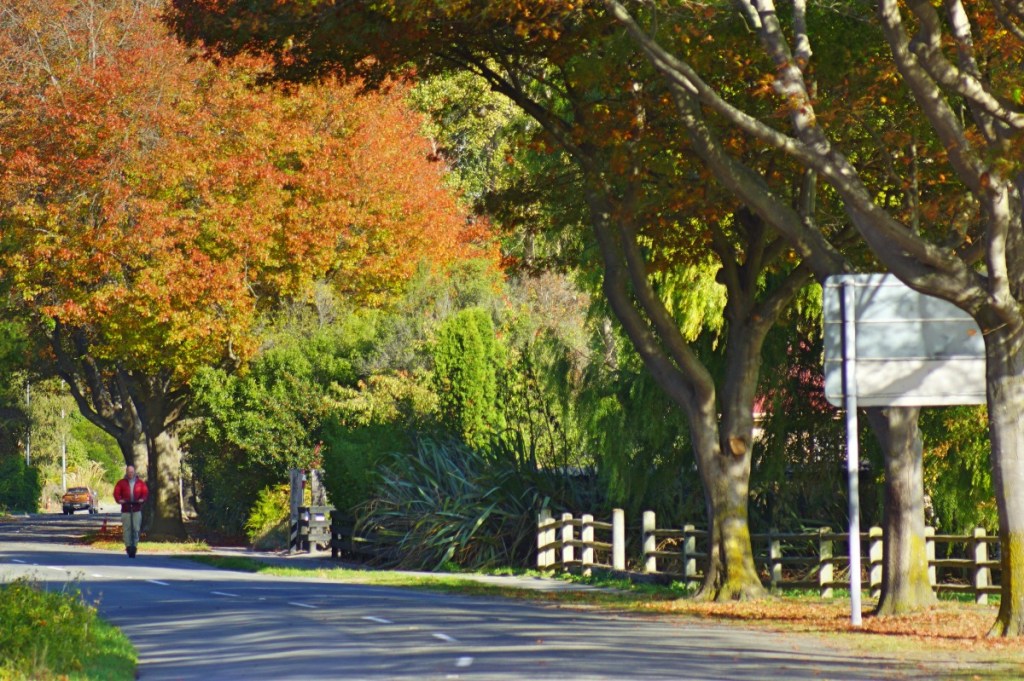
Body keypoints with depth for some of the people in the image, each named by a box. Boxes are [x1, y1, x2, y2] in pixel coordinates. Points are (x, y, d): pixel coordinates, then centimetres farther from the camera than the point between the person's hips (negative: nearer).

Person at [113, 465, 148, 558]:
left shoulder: (140, 482, 11)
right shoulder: (121, 483, 9)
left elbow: (145, 492, 4)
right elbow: (116, 492, 1)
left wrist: (142, 499, -17)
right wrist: (119, 500, -19)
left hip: (137, 509, 0)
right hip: (126, 509, 0)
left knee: (136, 529, -6)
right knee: (126, 529, -4)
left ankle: (135, 546, 1)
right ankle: (128, 546, -1)